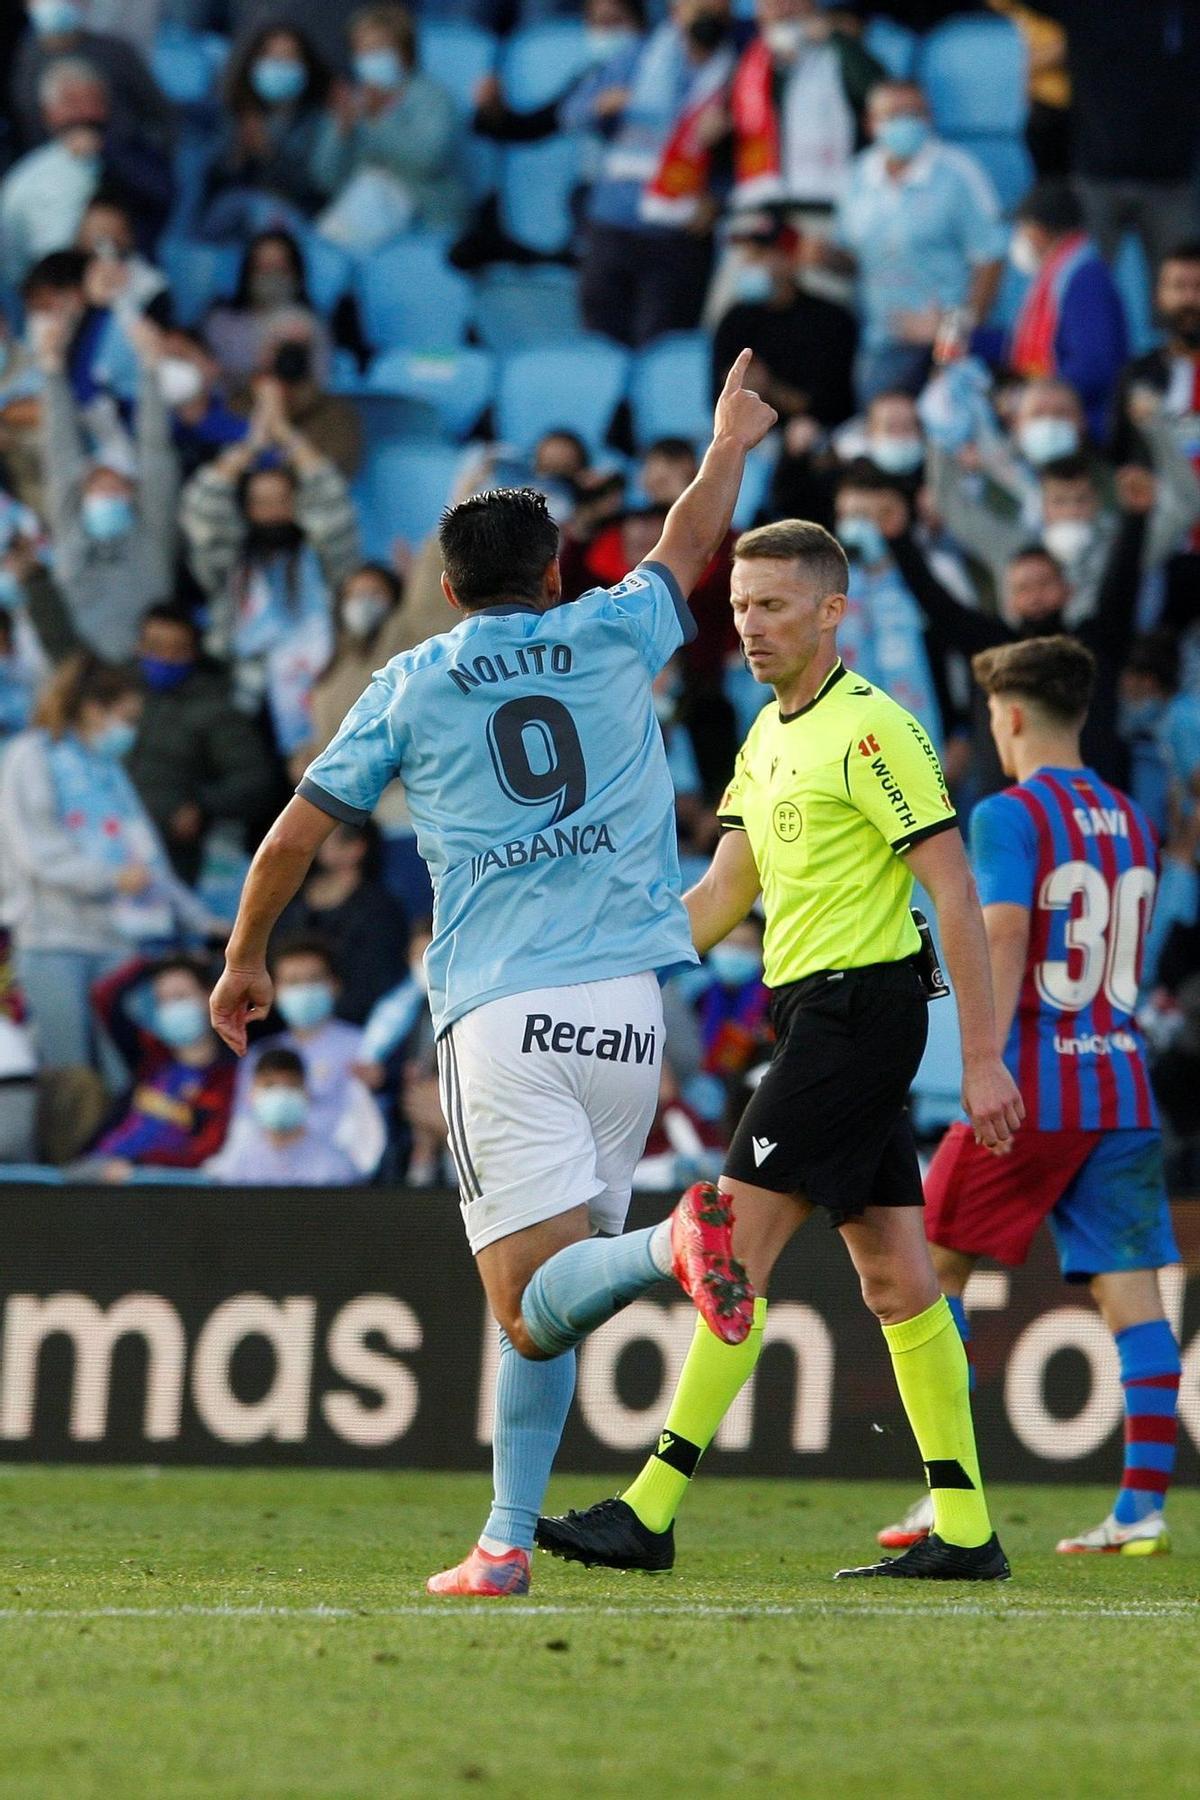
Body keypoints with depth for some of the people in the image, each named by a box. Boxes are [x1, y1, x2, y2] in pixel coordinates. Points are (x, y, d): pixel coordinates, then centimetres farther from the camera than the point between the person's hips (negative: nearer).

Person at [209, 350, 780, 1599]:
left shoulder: (408, 690, 7)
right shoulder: (609, 641, 10)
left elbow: (290, 842, 10)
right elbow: (687, 546, 31)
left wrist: (244, 963, 26)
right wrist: (728, 448, 50)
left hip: (499, 1017, -3)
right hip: (624, 1009, 3)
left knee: (535, 1301, -11)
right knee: (539, 1305, 12)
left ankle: (673, 1242, -41)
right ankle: (507, 1542, 7)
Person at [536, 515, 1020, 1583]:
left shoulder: (871, 728, -13)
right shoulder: (768, 738, 16)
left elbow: (955, 890, -15)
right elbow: (722, 897, 19)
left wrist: (983, 1057, -17)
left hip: (856, 1006, -9)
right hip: (817, 1013, 9)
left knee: (736, 1249, -11)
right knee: (894, 1276, 7)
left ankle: (652, 1512, -10)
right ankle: (965, 1531, 8)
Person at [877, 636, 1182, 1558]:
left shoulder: (1010, 816, -7)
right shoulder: (1132, 824, 15)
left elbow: (1004, 939, -19)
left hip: (1033, 1087, -6)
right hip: (1126, 1091, 6)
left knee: (935, 1266, 8)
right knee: (1131, 1289, 1)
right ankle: (1144, 1505, -6)